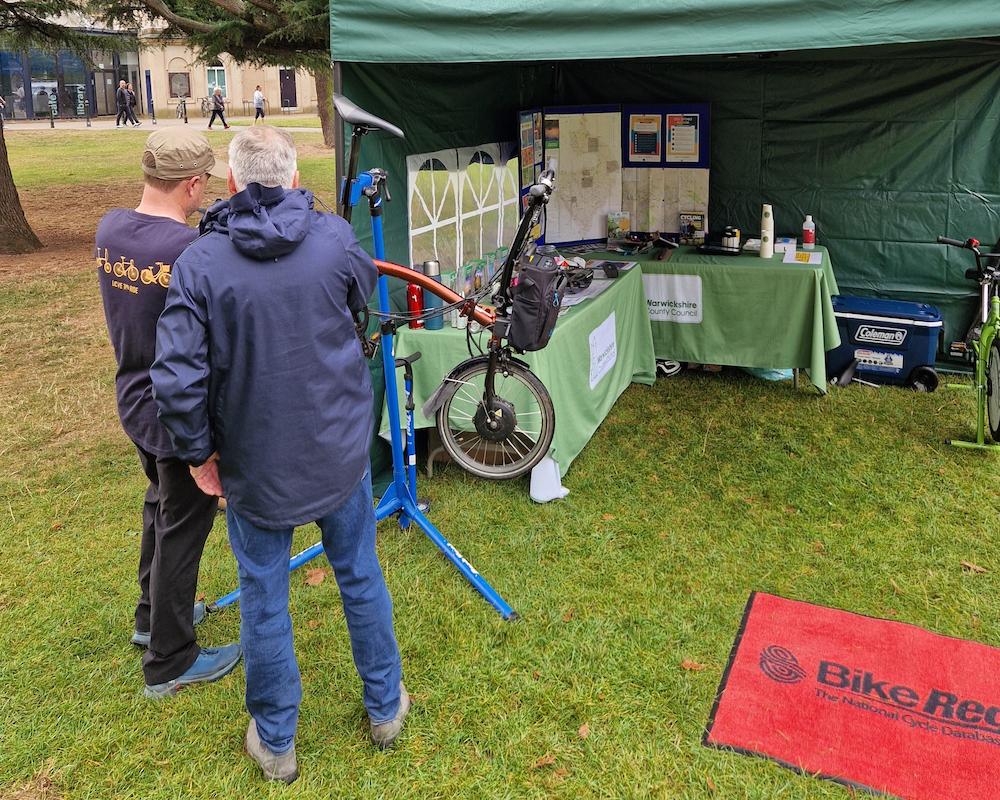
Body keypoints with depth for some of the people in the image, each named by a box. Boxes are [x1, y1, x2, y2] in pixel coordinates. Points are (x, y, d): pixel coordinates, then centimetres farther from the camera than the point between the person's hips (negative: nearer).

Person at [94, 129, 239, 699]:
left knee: (161, 506, 26)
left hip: (135, 403, 8)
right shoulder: (193, 250, -28)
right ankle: (171, 662, 24)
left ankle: (154, 616, 46)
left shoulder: (110, 228, -3)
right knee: (183, 529, 7)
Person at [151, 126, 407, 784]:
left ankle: (276, 743, 32)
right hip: (341, 451, 2)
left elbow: (177, 377, -18)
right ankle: (386, 710, 38)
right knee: (362, 579, 20)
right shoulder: (335, 237, -10)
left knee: (264, 599, 15)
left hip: (253, 464, -1)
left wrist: (200, 453, -3)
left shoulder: (200, 262, -14)